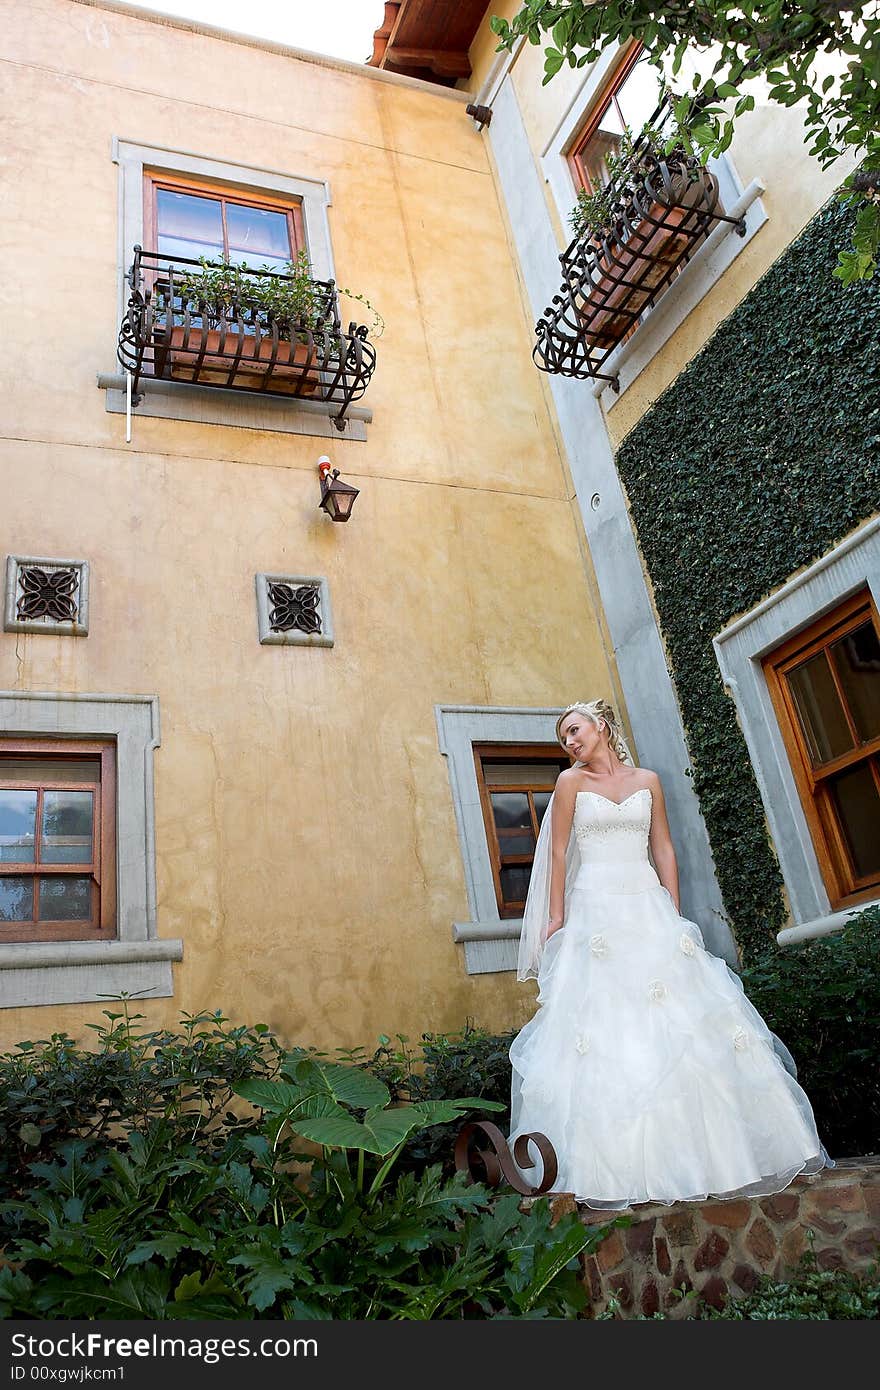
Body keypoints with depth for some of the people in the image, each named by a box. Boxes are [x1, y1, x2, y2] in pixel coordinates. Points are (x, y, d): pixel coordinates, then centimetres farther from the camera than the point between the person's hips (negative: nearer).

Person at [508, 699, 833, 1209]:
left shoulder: (648, 780, 12)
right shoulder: (571, 781, 6)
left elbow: (664, 849, 11)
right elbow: (558, 852, 3)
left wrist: (675, 915, 4)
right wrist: (556, 919, -4)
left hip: (649, 907, 3)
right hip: (596, 911, -2)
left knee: (680, 1024, -2)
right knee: (607, 1027, -8)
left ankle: (701, 1154, 8)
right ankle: (622, 1166, -3)